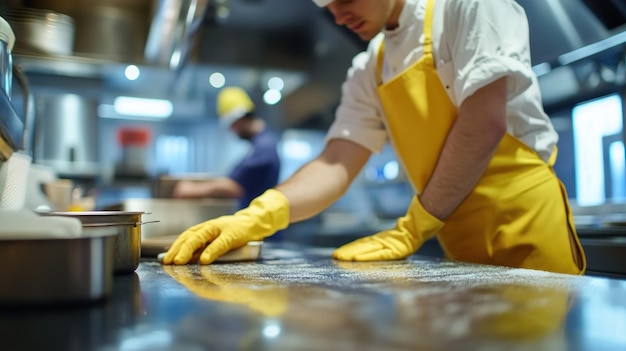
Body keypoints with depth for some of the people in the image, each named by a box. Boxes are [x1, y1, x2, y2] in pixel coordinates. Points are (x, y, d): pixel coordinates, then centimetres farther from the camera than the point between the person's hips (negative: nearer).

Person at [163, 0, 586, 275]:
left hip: (525, 227, -5)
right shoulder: (369, 71, 7)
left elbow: (485, 124, -19)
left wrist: (409, 232, -17)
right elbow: (337, 165, -1)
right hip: (460, 244, 6)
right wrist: (258, 215, -19)